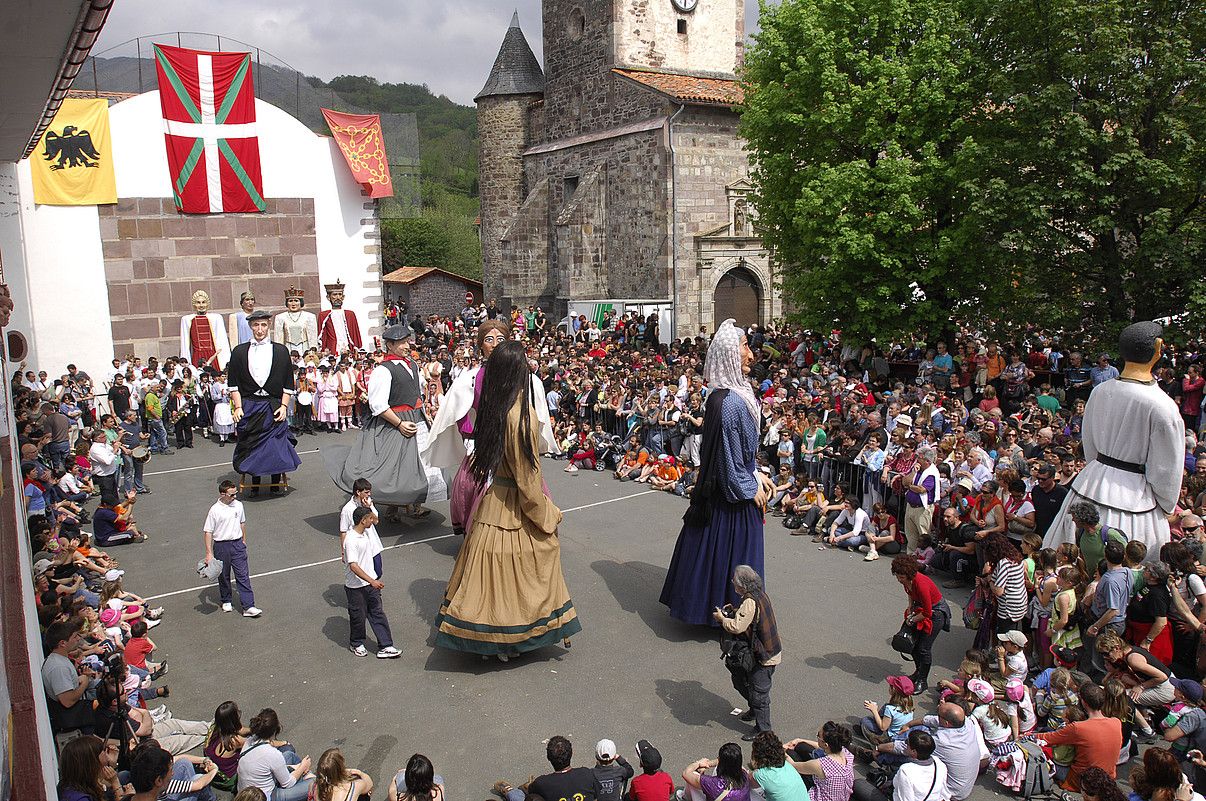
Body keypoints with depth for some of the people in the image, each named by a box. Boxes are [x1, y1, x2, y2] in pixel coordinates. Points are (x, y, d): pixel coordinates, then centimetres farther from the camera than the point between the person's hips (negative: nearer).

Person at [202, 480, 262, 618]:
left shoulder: (238, 505, 1)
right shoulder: (215, 510, -13)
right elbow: (208, 532, -10)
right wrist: (209, 553, -13)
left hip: (237, 544, 3)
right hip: (221, 546, -3)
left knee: (243, 575, -2)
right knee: (223, 576, 13)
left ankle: (248, 606, -4)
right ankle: (226, 601, 34)